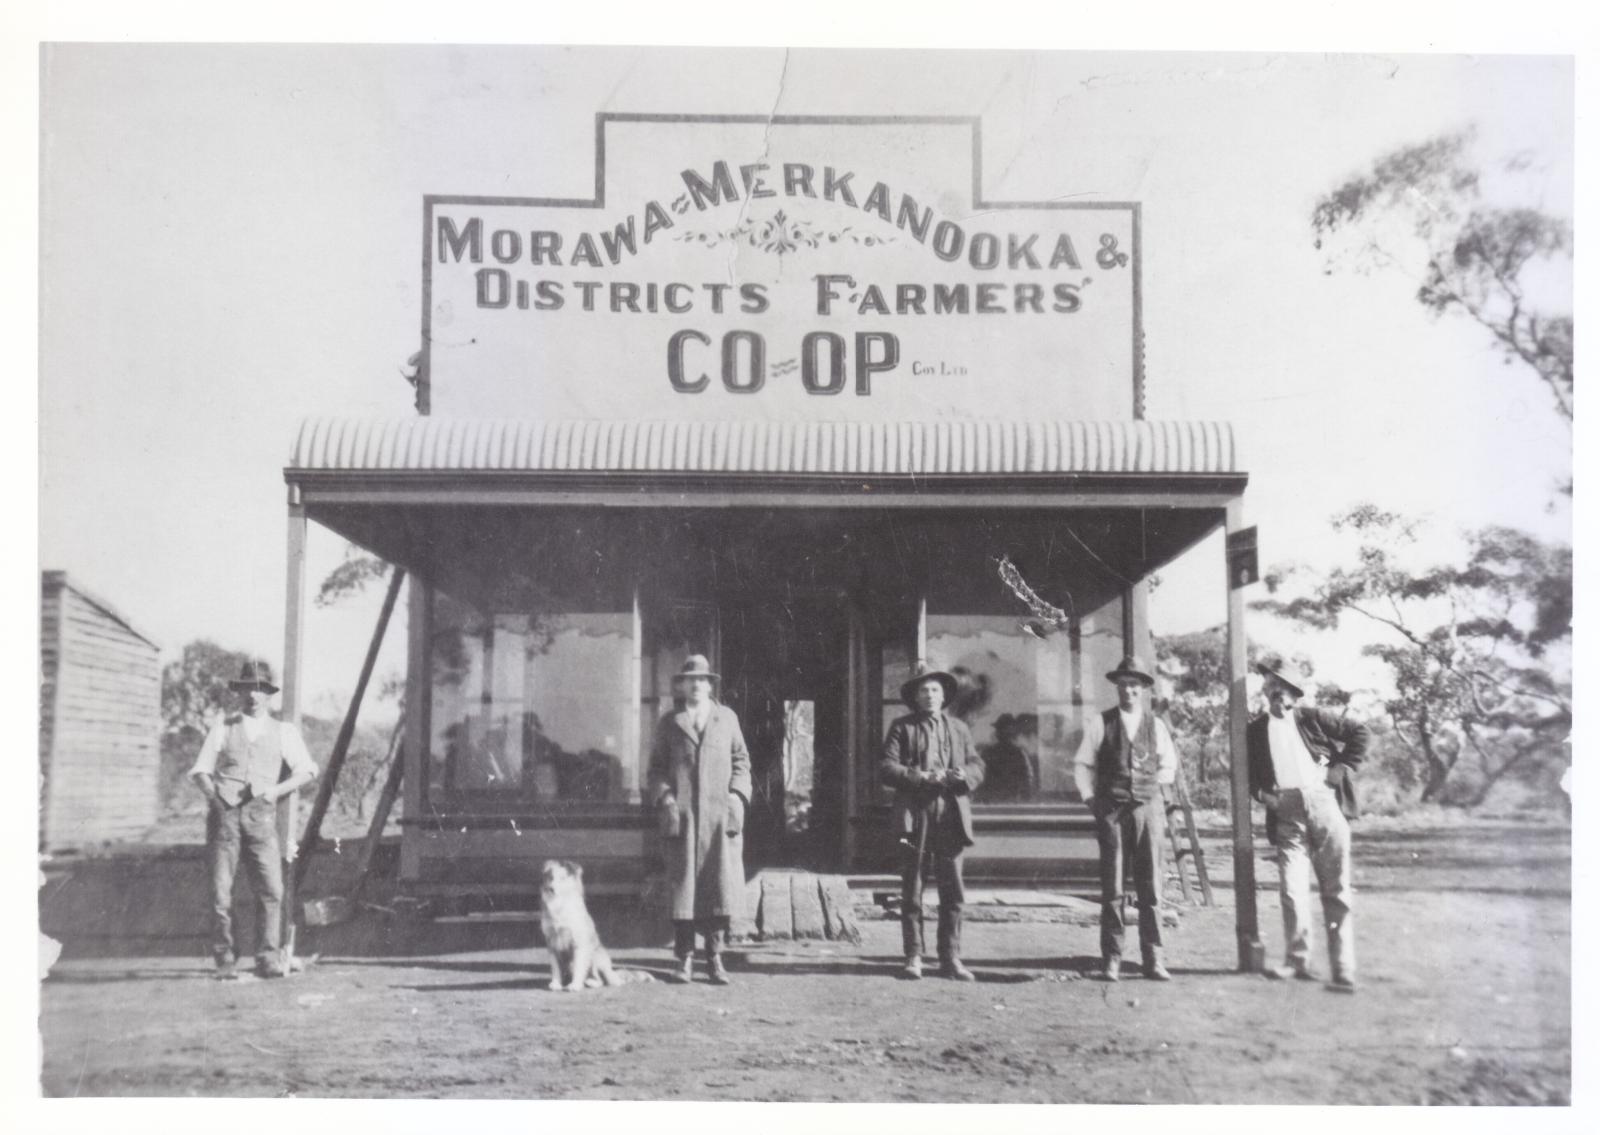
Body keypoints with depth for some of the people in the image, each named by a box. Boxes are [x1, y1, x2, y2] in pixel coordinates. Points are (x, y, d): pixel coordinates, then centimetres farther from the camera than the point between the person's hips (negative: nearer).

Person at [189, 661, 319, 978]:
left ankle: (268, 958, -6)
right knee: (220, 890, -3)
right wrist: (212, 794, -4)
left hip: (260, 815, 0)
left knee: (271, 889, -11)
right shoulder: (223, 727, 19)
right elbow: (201, 770, 15)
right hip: (224, 813, 0)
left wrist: (278, 789, -4)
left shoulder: (283, 731, 19)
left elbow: (305, 770, 13)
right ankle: (223, 960, 4)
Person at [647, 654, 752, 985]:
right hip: (682, 813, -1)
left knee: (721, 884, -3)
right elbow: (657, 767, 11)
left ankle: (715, 958, 5)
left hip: (720, 813, 1)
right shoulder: (669, 723, 12)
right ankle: (685, 959, 4)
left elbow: (741, 760, 15)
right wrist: (665, 799, -4)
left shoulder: (727, 717, 15)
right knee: (683, 884, -2)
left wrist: (737, 797, 1)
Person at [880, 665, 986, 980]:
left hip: (951, 816, 2)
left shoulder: (959, 728, 17)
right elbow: (886, 768, -3)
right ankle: (913, 958, 9)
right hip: (914, 817, -2)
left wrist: (964, 775, -10)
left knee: (953, 892, 1)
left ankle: (950, 959, 8)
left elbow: (977, 766, 13)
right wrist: (921, 777, -16)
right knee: (911, 892, 2)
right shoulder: (902, 728, 7)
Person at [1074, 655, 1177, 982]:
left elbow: (1169, 767, 20)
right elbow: (1082, 765, 9)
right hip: (1111, 810, -1)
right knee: (1112, 887, -1)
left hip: (1148, 810, 1)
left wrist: (1149, 784, 5)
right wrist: (1091, 799, 2)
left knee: (1151, 887, 1)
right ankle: (1111, 959, 4)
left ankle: (1153, 960, 6)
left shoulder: (1156, 725, 8)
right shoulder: (1100, 723, 4)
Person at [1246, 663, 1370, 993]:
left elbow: (1359, 733, 10)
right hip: (1287, 815, 1)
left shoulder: (1311, 718, 8)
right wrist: (1262, 794, 1)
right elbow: (1250, 773, 20)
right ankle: (1297, 961, 5)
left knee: (1337, 891, 0)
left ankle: (1343, 971, 4)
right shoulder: (1256, 730, 13)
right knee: (1292, 890, -9)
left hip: (1324, 804, -1)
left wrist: (1342, 768, 1)